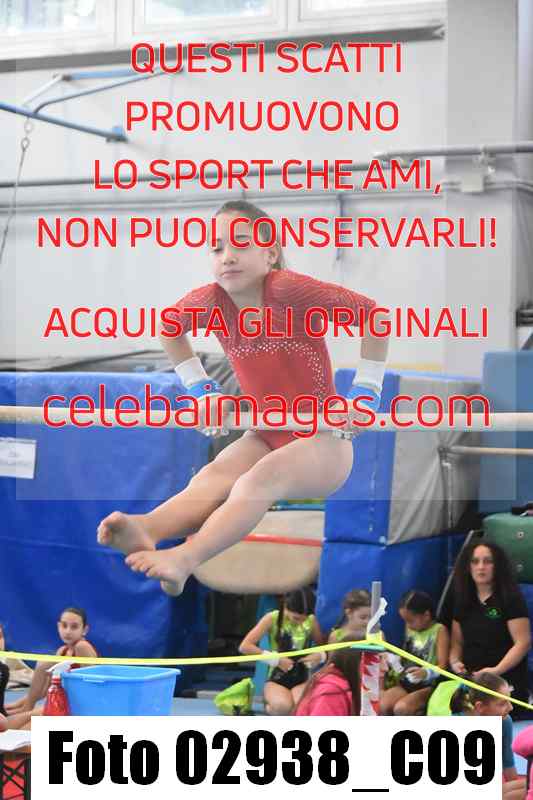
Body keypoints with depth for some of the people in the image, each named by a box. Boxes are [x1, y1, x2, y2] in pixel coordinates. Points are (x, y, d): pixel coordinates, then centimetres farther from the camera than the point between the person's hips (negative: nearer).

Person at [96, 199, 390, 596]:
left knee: (262, 476, -36)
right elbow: (169, 328, 19)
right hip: (266, 436, 5)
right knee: (214, 475, -28)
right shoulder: (212, 299, -4)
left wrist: (364, 393, -17)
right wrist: (202, 390, 10)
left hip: (323, 442, -5)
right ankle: (145, 529, -59)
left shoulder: (285, 288, -21)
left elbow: (374, 314, -20)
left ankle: (185, 558, -60)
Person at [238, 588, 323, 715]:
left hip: (301, 680, 2)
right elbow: (244, 647, -15)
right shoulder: (272, 618, -9)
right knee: (283, 707, -35)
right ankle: (270, 705, 2)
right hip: (276, 679, -2)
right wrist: (275, 659, -18)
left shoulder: (311, 620, 0)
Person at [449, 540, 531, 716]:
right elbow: (457, 641, 17)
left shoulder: (511, 599, -6)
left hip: (506, 684, -5)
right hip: (471, 681, 5)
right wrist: (455, 662, -4)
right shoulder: (463, 601, 12)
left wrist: (497, 670, -22)